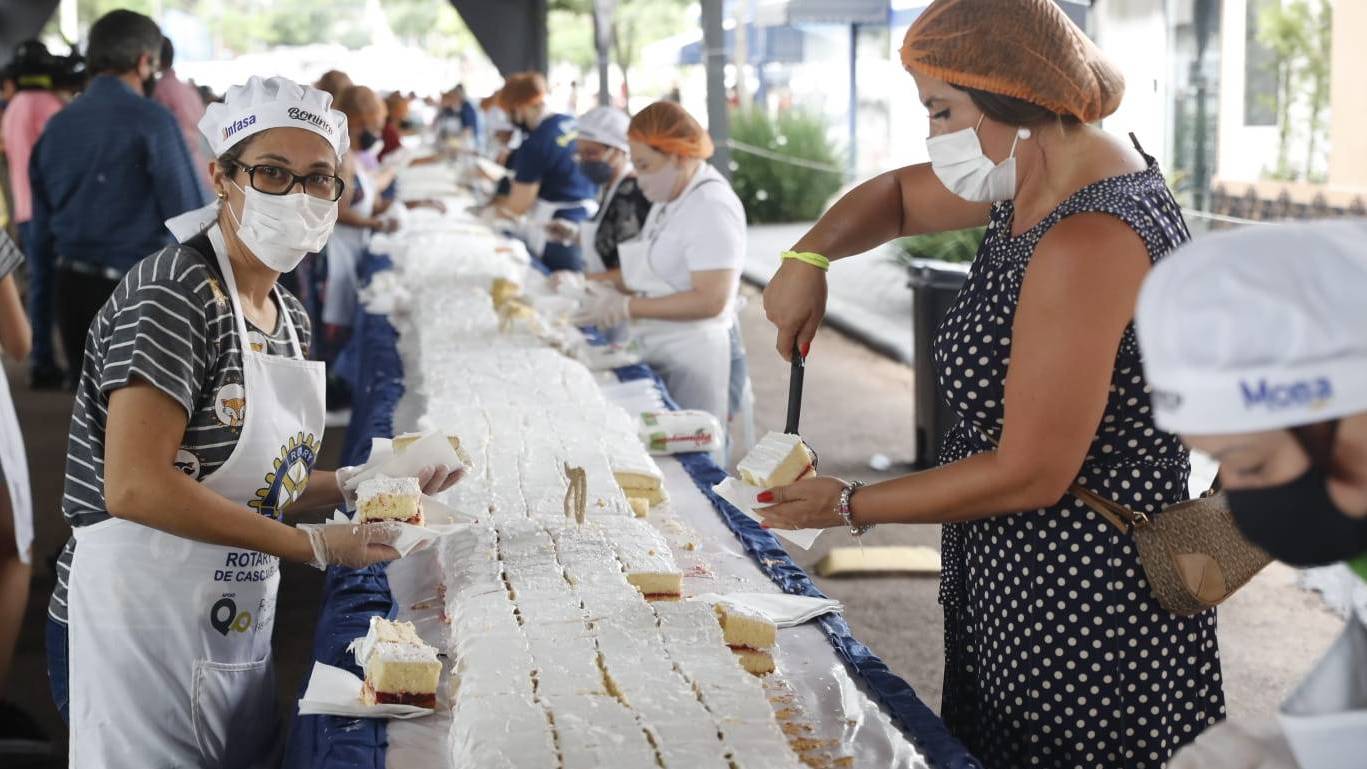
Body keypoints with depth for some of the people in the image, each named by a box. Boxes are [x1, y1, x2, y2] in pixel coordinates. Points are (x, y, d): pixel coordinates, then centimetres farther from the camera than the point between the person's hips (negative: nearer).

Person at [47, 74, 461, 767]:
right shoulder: (175, 292, -16)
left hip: (237, 631, 9)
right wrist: (316, 546, -21)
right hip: (138, 635, -8)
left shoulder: (289, 316, 10)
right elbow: (136, 487, -25)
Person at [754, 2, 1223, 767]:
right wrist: (809, 257, 0)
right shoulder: (1042, 175, 3)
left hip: (1079, 614, -9)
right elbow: (897, 196, 20)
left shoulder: (1089, 242, -26)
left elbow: (1029, 474, -24)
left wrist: (849, 506, -13)